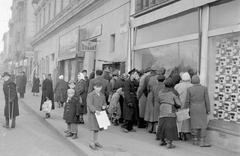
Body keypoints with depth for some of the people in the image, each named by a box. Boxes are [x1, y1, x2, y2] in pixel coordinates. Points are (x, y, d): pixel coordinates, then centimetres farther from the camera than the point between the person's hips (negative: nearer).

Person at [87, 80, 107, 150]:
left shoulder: (102, 95, 10)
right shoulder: (90, 95, -11)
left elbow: (104, 102, 19)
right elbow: (89, 104, -20)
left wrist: (104, 106, -5)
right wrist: (95, 110, -32)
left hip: (100, 114, 6)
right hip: (93, 114, -6)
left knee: (97, 128, 14)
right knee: (93, 129, -1)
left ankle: (95, 142, 26)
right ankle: (91, 143, 8)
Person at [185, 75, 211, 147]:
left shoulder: (189, 89, -7)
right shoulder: (204, 88, -9)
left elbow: (187, 101, -4)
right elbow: (207, 100, -7)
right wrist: (208, 110, 1)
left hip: (193, 109, 2)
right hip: (202, 109, -1)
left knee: (194, 125, 9)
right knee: (203, 125, 2)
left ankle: (195, 140, 12)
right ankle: (202, 141, -3)